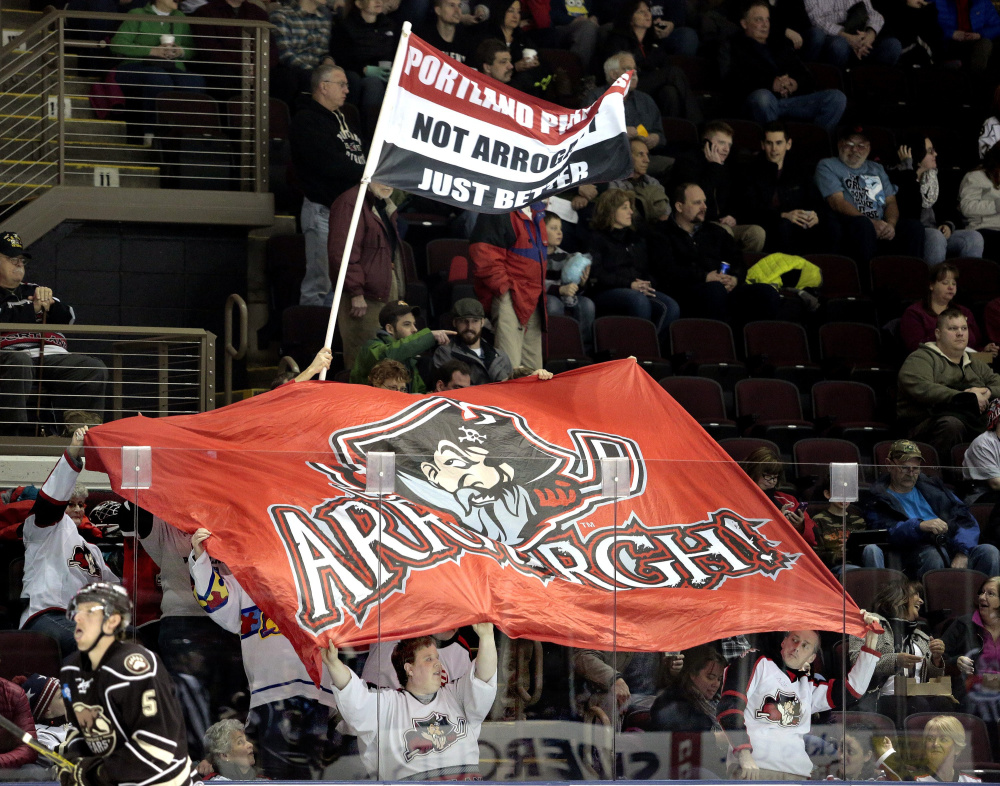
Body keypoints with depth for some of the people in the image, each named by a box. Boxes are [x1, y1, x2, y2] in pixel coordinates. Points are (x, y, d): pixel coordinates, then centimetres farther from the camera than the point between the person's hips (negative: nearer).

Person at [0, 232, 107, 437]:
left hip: (52, 357, 6)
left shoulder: (32, 290, 31)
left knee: (94, 368, -17)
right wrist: (32, 310, -4)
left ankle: (80, 426, -32)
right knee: (18, 363, -41)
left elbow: (68, 318, 22)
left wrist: (49, 303, 2)